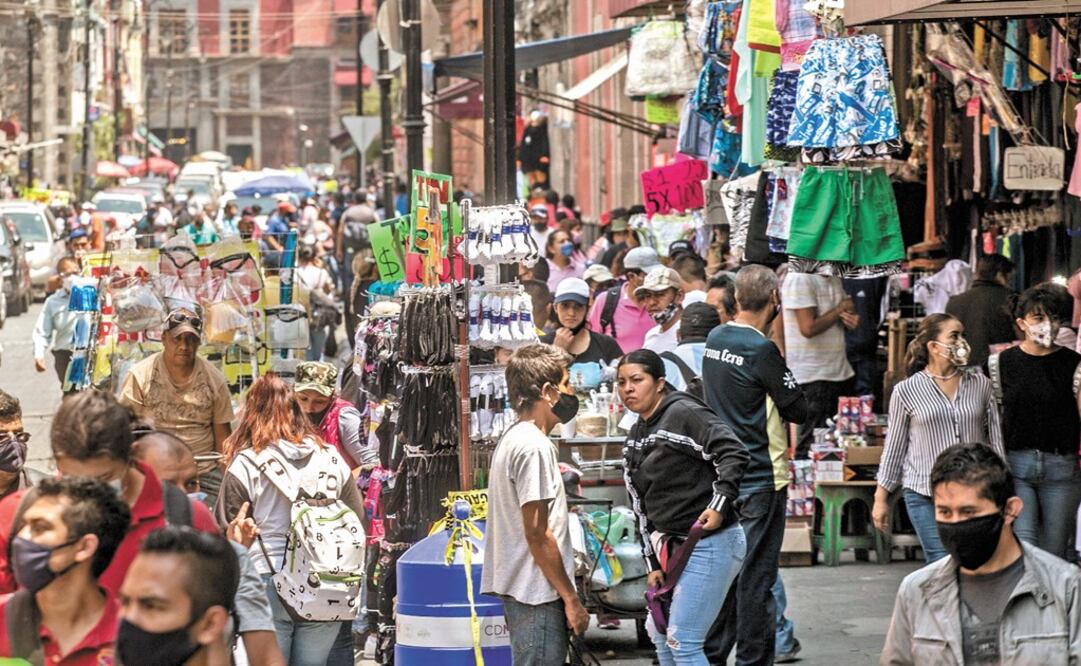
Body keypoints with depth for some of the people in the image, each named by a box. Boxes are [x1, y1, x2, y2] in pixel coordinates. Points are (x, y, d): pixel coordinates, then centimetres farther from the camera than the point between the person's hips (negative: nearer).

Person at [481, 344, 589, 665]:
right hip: (537, 594, -10)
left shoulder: (512, 439, 14)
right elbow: (537, 534, -18)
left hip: (521, 591, 10)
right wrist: (571, 599, -14)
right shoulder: (534, 446, -15)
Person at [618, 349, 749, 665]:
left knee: (682, 640, -10)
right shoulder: (635, 440, 14)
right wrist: (653, 563, 14)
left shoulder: (685, 413, -13)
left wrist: (720, 503, -31)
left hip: (711, 544, -10)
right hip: (673, 545, 10)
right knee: (659, 632, 19)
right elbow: (642, 508, 17)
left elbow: (733, 452, -23)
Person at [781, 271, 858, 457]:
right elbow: (808, 328, -21)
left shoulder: (834, 279, 12)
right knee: (810, 444, -7)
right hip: (813, 376, -8)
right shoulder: (799, 279, -15)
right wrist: (840, 311, -10)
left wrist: (851, 319, -1)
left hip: (839, 370, 9)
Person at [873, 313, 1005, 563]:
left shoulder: (981, 385, 6)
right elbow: (894, 448, 6)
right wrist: (881, 498, 6)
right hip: (925, 497, -2)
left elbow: (995, 440, 11)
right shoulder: (906, 391, 0)